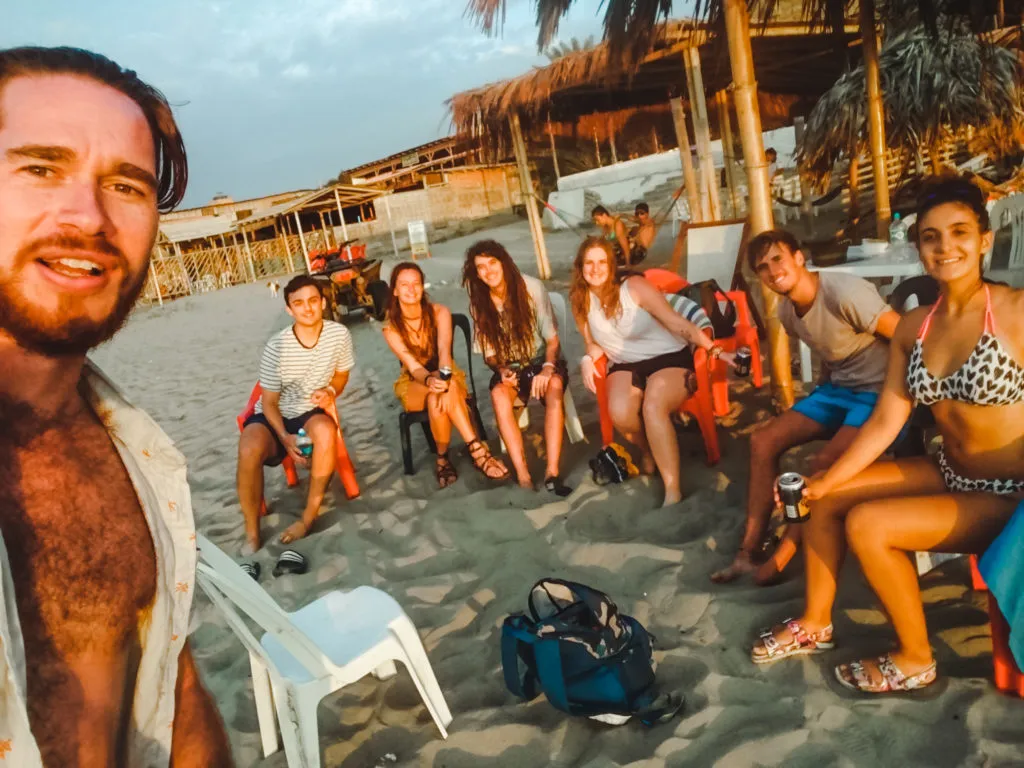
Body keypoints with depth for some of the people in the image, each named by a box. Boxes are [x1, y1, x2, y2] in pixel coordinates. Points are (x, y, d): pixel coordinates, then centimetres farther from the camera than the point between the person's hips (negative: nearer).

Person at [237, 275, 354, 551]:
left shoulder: (339, 334, -11)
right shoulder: (276, 347, -17)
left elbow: (342, 374, 9)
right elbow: (269, 402, -8)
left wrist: (331, 391, -14)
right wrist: (285, 438, -23)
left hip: (310, 413, 1)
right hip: (273, 416, -1)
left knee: (325, 430, -37)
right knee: (249, 451, -34)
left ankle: (309, 516, -19)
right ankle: (252, 533, -13)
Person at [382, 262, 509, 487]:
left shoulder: (439, 312, -11)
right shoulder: (391, 328, -12)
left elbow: (444, 349, -29)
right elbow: (413, 366, -24)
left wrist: (443, 378, -50)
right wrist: (430, 380, -48)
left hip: (446, 376, 0)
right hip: (413, 385, 0)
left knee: (440, 394, -38)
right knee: (439, 392, -37)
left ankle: (443, 459, -29)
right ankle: (477, 448, -31)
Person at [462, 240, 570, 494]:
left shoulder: (532, 287, -12)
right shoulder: (479, 302, -3)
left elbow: (552, 340, -8)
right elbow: (489, 354, 2)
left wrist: (547, 368, -27)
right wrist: (501, 369, -20)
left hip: (542, 362, -1)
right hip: (510, 369, 2)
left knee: (554, 385, -36)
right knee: (498, 394, -33)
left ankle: (552, 472, -39)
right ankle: (523, 477, -36)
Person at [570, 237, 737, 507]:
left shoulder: (634, 286, -12)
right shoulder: (580, 301, 2)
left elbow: (677, 322, -13)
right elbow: (594, 343, 16)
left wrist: (713, 349, -24)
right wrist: (588, 360, -8)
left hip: (669, 358, -4)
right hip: (625, 365, 4)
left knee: (653, 407, -34)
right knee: (620, 413, -29)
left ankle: (673, 493, -29)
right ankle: (648, 451, 7)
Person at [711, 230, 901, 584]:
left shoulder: (844, 292, -23)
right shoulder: (787, 311, 3)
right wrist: (819, 398, 10)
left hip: (879, 391, -8)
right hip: (837, 387, 8)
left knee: (825, 462, -29)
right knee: (763, 441, -5)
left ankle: (784, 555, -10)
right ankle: (750, 550, -2)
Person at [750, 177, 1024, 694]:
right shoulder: (913, 326, 0)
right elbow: (884, 424, 0)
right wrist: (824, 480, -5)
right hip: (948, 474, 7)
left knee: (867, 524, -21)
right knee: (825, 496, 3)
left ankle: (916, 660, 3)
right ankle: (815, 624, 19)